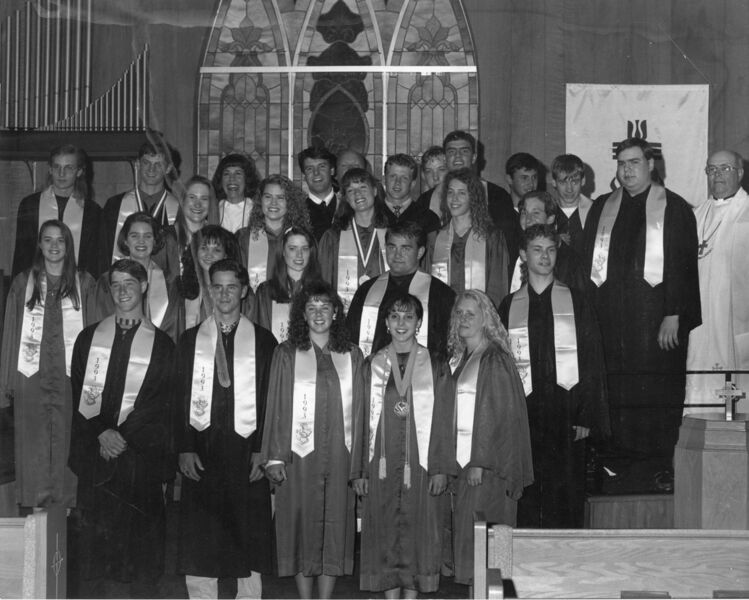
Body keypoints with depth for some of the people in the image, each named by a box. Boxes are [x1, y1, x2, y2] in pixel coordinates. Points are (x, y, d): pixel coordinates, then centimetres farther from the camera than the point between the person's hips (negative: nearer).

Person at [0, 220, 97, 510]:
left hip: (71, 376, 0)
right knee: (33, 445, 1)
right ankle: (34, 505, 8)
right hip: (31, 376, 1)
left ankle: (68, 505, 8)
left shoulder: (84, 283, 8)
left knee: (67, 443, -1)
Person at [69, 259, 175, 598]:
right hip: (92, 452, 1)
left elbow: (161, 403, 0)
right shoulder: (89, 337, 12)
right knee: (89, 537, 0)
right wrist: (100, 433, -9)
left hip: (139, 452, -1)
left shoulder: (161, 344, 6)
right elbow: (75, 394, 6)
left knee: (142, 539, -1)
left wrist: (122, 435, -11)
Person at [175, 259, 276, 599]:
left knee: (250, 541, 0)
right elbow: (180, 397, 7)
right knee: (198, 542, -1)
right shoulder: (191, 340, 12)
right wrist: (184, 449, -3)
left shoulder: (263, 341, 8)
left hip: (246, 452, -1)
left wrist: (262, 450, -7)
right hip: (201, 453, 1)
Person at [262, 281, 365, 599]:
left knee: (335, 526, 2)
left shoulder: (351, 356, 10)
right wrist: (274, 457, -5)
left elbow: (359, 407, 8)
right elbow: (276, 407, 1)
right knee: (302, 525, 0)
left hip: (340, 454, 2)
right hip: (299, 453, -2)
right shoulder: (287, 354, 4)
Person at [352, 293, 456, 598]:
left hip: (421, 465, -1)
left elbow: (444, 421, 1)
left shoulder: (436, 367, 4)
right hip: (382, 465, 1)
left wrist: (441, 468, -7)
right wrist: (359, 471, 3)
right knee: (385, 536, 3)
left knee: (416, 535, 1)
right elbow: (362, 420, 7)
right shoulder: (373, 366, 8)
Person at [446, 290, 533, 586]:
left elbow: (501, 415, -14)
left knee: (480, 536, -6)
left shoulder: (495, 361, -8)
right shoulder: (459, 359, 15)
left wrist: (480, 462, -19)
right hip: (461, 461, 7)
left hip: (486, 465, -7)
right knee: (464, 531, 7)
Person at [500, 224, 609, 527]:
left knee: (566, 499, -2)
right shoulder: (509, 306, 11)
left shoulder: (575, 301, 7)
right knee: (528, 495, 0)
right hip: (524, 411, 1)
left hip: (566, 411, -1)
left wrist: (587, 417, -6)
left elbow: (592, 362, 3)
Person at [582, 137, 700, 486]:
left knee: (659, 393, -3)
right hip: (610, 319, 3)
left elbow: (682, 266, -3)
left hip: (656, 316, -3)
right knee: (614, 392, 0)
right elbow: (587, 264, 14)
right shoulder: (601, 209, 16)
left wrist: (673, 315, -12)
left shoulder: (675, 209, 4)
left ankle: (663, 468, 4)